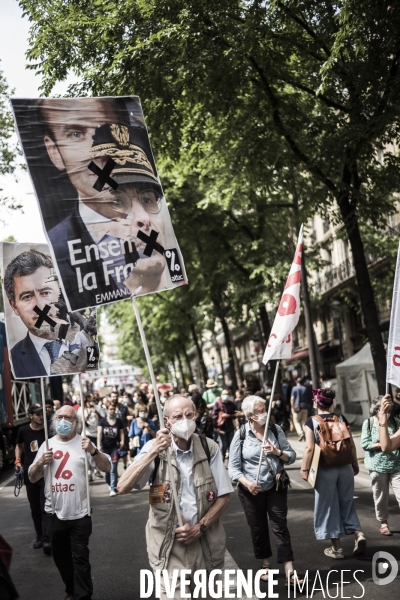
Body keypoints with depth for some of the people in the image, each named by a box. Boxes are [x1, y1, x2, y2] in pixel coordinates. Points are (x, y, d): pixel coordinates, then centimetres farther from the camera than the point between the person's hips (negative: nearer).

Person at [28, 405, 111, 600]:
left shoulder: (83, 443, -4)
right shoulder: (47, 445, 5)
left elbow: (107, 467, -10)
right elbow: (32, 478, 7)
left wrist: (93, 451, -26)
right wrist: (41, 463, -13)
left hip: (79, 513, -4)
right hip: (55, 513, 4)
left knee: (80, 558, 1)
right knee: (61, 557, 17)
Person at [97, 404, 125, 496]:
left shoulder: (119, 422, 2)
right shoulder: (102, 421, -1)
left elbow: (122, 433, 2)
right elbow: (99, 433, -6)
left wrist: (122, 441, -16)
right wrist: (99, 445, -15)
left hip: (114, 447, -1)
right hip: (105, 447, 1)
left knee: (113, 469, -7)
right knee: (106, 468, 11)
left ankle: (113, 489, -5)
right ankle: (110, 484, 31)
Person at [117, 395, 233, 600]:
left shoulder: (209, 448, -5)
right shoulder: (155, 448, -9)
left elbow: (224, 495, 0)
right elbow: (123, 488, -20)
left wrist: (200, 528, -11)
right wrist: (153, 452, -27)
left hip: (206, 542, 2)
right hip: (169, 545, -2)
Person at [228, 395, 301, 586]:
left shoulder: (275, 430, -1)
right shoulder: (241, 434, -7)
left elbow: (291, 456, 0)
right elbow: (233, 466, -7)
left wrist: (278, 452, -19)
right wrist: (247, 483, -23)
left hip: (276, 487, 1)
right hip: (251, 490, -1)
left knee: (280, 527, -3)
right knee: (258, 528, 12)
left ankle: (289, 573, -4)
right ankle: (266, 565, 32)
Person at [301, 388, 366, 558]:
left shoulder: (312, 421, -8)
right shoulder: (341, 418, 2)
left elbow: (309, 448, -14)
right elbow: (351, 444, 3)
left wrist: (304, 469, -7)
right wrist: (355, 464, 14)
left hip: (325, 469, -3)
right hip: (345, 467, 3)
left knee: (328, 506, 8)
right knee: (346, 504, 18)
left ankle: (336, 548, 14)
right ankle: (358, 534, -2)